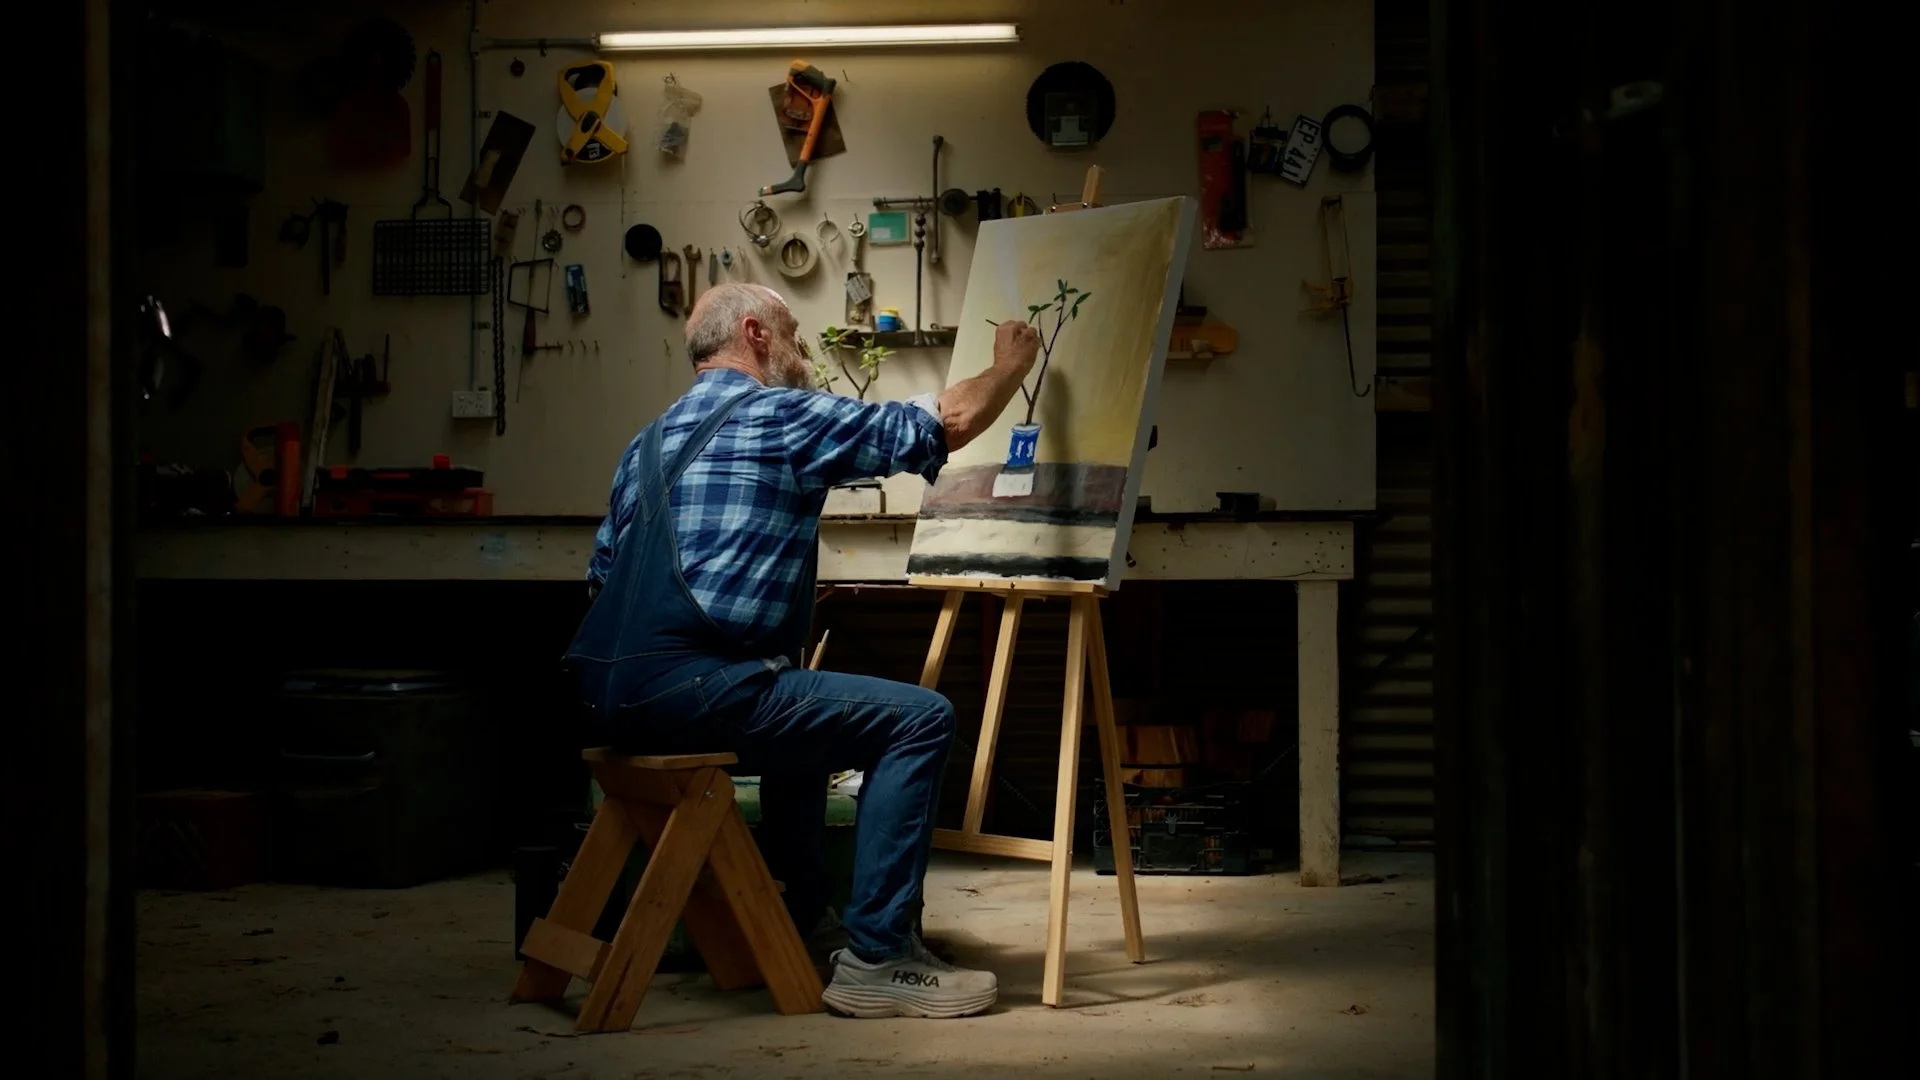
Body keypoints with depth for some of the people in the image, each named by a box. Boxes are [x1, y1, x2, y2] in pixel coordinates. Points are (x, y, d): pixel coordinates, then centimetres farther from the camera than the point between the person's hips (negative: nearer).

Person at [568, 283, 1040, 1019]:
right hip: (690, 687, -9)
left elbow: (602, 574, 25)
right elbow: (949, 425, 2)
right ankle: (875, 958, -8)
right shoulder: (781, 415, -1)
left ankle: (793, 927, 38)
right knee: (920, 721, -5)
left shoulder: (650, 441, 23)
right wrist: (1010, 367, 20)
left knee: (806, 712, 34)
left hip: (610, 695, 9)